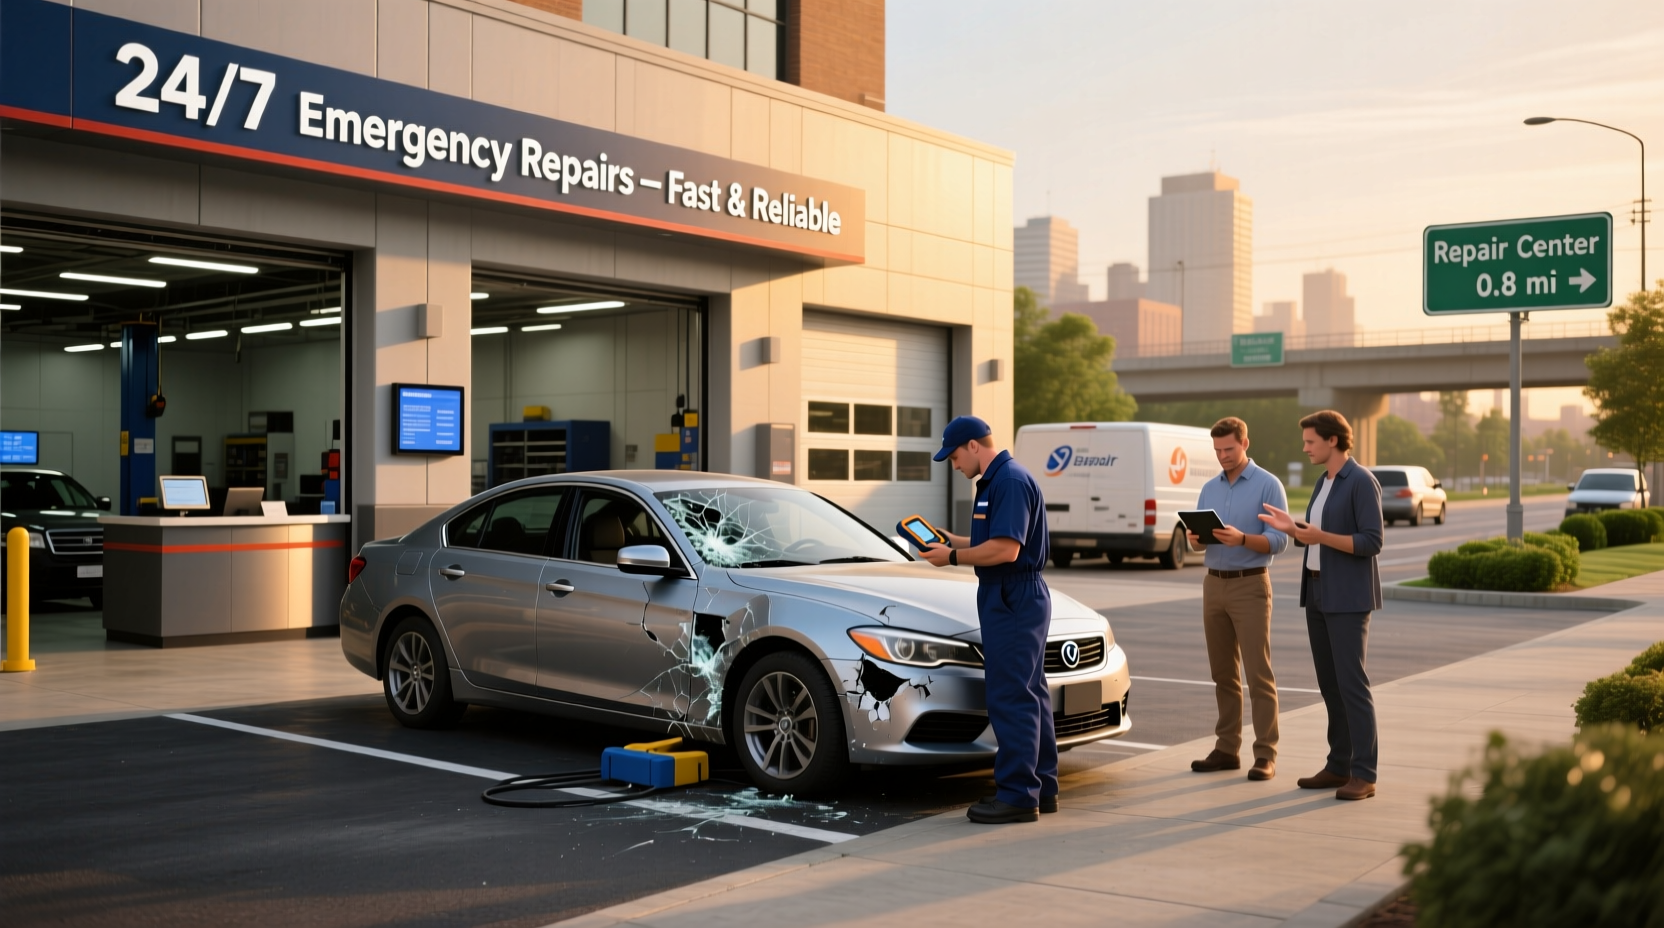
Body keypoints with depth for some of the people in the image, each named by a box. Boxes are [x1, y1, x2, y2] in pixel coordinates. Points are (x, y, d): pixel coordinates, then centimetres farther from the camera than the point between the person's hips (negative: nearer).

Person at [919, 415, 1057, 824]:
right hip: (1017, 601, 11)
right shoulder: (998, 480, 16)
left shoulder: (1010, 481, -17)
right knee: (1029, 695, 14)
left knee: (1010, 698, -7)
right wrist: (950, 541, 15)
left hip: (1013, 602, -11)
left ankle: (1018, 795, -2)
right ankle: (1042, 788, 22)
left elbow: (1005, 549, -25)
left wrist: (952, 557, -15)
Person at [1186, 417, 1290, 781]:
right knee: (1223, 674, 8)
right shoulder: (1209, 489, 13)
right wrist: (1195, 537, -9)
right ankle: (1227, 748, 14)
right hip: (1214, 585, 6)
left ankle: (1266, 754, -4)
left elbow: (1279, 541, -12)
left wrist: (1242, 539, -27)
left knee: (1258, 674, -6)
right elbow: (1200, 535, 14)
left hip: (1250, 586, -6)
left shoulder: (1268, 485, -5)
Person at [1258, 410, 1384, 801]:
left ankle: (1364, 774, -5)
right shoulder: (1324, 482, 15)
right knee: (1329, 682, 10)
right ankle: (1339, 766, 16)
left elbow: (1371, 543, -19)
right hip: (1318, 592, 9)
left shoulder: (1362, 481, -13)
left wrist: (1320, 536, -26)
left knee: (1351, 682, -9)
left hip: (1348, 597, -9)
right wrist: (1291, 528, 3)